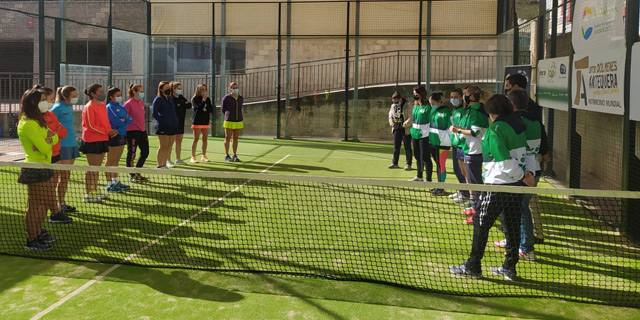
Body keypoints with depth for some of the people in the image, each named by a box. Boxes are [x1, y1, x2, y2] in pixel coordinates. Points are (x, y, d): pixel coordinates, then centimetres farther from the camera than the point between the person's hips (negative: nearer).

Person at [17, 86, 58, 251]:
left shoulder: (39, 121, 13)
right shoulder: (29, 124, -20)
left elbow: (55, 138, 6)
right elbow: (45, 148, -22)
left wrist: (47, 139, -15)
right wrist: (48, 139, -2)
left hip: (43, 167, 10)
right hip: (36, 169, -10)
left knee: (44, 204, 19)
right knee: (35, 205, -2)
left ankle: (38, 233, 33)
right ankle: (32, 241, 6)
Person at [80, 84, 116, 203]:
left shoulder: (103, 105, 12)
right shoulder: (89, 107, -13)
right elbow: (91, 126, -17)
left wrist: (110, 131, 1)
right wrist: (107, 131, -17)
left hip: (102, 140, 8)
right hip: (92, 141, -8)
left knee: (97, 167, 14)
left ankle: (94, 191, 23)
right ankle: (88, 195, 5)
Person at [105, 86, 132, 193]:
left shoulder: (121, 107, 15)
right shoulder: (109, 107, -9)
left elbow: (130, 120, 6)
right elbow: (117, 122, -17)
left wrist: (123, 119, -11)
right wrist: (125, 120, -1)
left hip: (121, 135, 8)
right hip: (113, 136, -8)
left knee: (116, 161, 14)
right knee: (110, 161, -2)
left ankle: (115, 182, 22)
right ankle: (109, 185, 1)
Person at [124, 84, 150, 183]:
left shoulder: (141, 102, 10)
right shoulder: (129, 103, -12)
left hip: (142, 130, 8)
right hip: (132, 131, -8)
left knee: (145, 152, 11)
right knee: (131, 154, 1)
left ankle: (137, 174, 24)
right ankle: (132, 176, 10)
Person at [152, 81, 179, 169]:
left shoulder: (170, 98, 17)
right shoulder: (158, 99, -5)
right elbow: (154, 114, -10)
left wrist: (175, 121, 11)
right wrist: (163, 121, -14)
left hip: (172, 126, 7)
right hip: (163, 127, -7)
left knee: (169, 146, 8)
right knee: (163, 147, -6)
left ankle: (164, 164, 16)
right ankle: (159, 166, -1)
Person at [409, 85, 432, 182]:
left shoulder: (427, 106, -14)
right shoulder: (415, 106, 10)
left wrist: (430, 136, -16)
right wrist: (412, 131, 17)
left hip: (424, 135, -8)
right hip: (415, 134, 8)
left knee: (425, 157, -3)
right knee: (417, 156, 17)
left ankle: (428, 179, 5)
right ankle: (419, 176, 31)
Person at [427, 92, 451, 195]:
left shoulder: (446, 111, -12)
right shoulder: (433, 110, 11)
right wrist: (430, 137, 14)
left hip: (442, 143, -8)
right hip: (432, 142, 8)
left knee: (441, 165, -2)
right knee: (438, 164, 15)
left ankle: (440, 188, 5)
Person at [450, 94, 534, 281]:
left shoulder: (496, 129, -16)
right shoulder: (518, 125, 8)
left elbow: (505, 161, -20)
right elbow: (525, 152, 11)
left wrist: (521, 175, -10)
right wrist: (527, 173, 3)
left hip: (498, 185, -8)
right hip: (517, 184, 8)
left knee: (481, 224, 3)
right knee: (512, 226, 12)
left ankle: (473, 267, 10)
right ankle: (510, 268, 19)